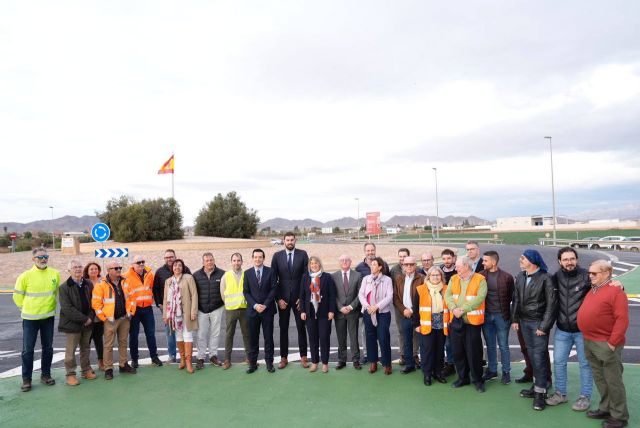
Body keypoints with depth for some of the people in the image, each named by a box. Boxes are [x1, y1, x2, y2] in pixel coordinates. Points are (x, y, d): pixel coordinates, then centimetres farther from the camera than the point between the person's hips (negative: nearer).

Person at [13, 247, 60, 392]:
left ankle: (46, 374, 25)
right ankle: (26, 379, 16)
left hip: (48, 317, 3)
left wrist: (51, 306, 10)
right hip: (30, 318, -3)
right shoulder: (25, 276, -11)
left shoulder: (55, 274, -2)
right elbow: (17, 296, 0)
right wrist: (27, 309, 2)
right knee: (28, 349, 3)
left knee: (48, 348, 11)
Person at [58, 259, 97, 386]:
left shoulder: (88, 284, 5)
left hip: (87, 323, 4)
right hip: (72, 324, -4)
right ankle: (71, 374, 15)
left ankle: (86, 370, 27)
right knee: (71, 350, 3)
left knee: (86, 348, 15)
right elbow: (67, 308, -16)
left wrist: (90, 317, -8)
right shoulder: (64, 287, -10)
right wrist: (84, 319, -17)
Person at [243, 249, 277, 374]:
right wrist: (255, 305, -10)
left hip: (267, 309, -1)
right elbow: (246, 292, 2)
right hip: (253, 310, 1)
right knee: (253, 338, 5)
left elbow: (273, 289, -3)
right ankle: (253, 363, 15)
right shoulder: (247, 273, 5)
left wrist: (265, 305, -11)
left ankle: (269, 362, 15)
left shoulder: (270, 272, 1)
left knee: (268, 337, 5)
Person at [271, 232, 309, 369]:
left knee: (301, 327, 6)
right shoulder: (277, 256, 0)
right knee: (283, 328, 8)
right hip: (282, 298, 1)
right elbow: (273, 278, 0)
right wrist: (278, 298, -6)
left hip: (299, 297, 0)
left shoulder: (302, 254, -2)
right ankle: (284, 357, 18)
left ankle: (303, 356, 17)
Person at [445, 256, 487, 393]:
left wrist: (463, 309, -21)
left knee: (473, 351, 2)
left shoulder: (480, 279, -6)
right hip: (456, 320, 5)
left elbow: (479, 298, -17)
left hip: (472, 320, -5)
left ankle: (478, 379, 20)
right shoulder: (454, 279, 9)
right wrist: (454, 308, -17)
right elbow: (447, 295, 1)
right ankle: (463, 377, 27)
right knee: (458, 351, 11)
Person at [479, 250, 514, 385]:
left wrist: (504, 309, -2)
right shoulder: (480, 276, -2)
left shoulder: (506, 277, -10)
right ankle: (492, 370, 28)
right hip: (486, 315, 3)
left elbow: (511, 296, -1)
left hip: (501, 315, -3)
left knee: (503, 346, 9)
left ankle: (506, 372, 23)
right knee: (490, 345, 14)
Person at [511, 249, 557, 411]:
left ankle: (541, 392, 7)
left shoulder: (545, 278, -13)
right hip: (524, 322, 6)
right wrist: (515, 319, 7)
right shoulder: (520, 277, 6)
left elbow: (551, 303, -13)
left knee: (538, 356, -4)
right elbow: (516, 299, 12)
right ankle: (538, 384, 27)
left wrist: (544, 325, -14)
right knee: (532, 355, 13)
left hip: (539, 323, -6)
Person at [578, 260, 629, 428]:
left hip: (606, 344, -8)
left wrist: (612, 342, -20)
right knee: (600, 379, 18)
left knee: (613, 381, 3)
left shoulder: (615, 291, -14)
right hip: (589, 342, 8)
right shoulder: (592, 290, 13)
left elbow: (622, 319, -19)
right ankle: (605, 409, 31)